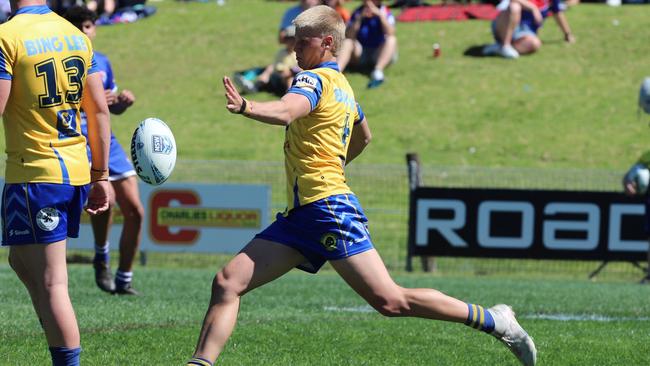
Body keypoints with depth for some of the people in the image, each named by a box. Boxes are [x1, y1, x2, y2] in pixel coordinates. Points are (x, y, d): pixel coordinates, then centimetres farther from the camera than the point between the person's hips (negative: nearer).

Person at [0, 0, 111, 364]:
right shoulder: (75, 34, 9)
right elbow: (100, 110, 11)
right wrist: (101, 176, 16)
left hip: (34, 173, -7)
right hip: (76, 170, 7)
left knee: (51, 283, -5)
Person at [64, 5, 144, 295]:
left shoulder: (102, 62, 14)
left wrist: (123, 101, 2)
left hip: (106, 141, 7)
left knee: (135, 211, 2)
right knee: (105, 196, -30)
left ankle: (124, 280, 14)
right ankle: (101, 258, -6)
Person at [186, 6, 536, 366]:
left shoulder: (315, 79, -9)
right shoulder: (342, 87, 20)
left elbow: (286, 111, -32)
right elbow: (363, 136, 38)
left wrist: (245, 107, -51)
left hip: (328, 210, -10)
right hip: (299, 215, 10)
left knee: (390, 301, -11)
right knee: (227, 283, -2)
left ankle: (494, 321, 1)